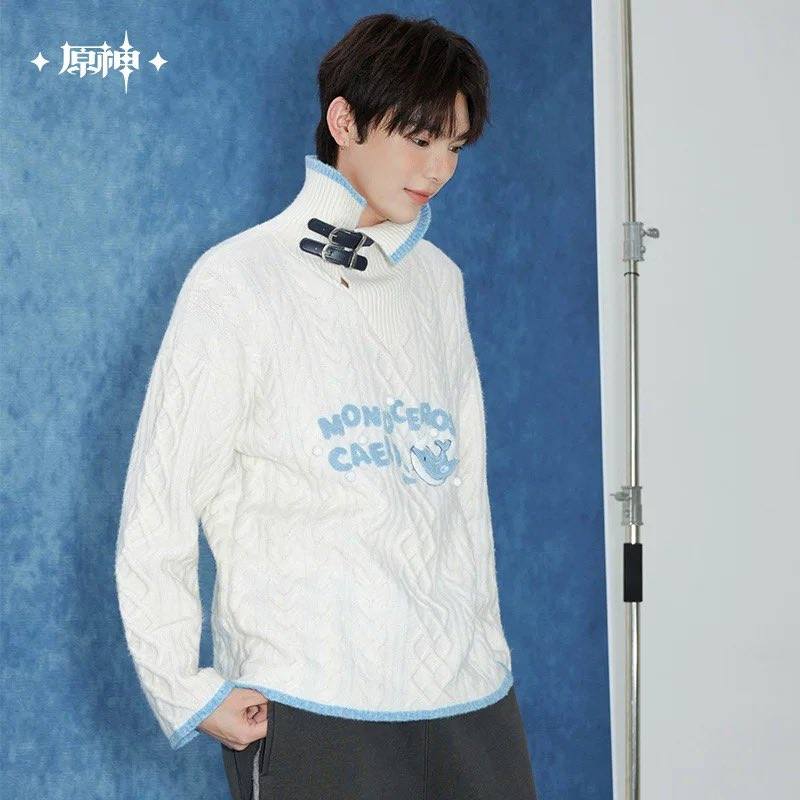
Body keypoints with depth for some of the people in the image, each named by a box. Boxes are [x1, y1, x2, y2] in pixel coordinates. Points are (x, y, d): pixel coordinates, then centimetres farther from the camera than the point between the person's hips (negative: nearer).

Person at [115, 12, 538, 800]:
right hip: (313, 705, -5)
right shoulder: (240, 279, -4)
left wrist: (485, 639, 11)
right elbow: (156, 507, -6)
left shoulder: (439, 281, 12)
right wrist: (189, 691, -9)